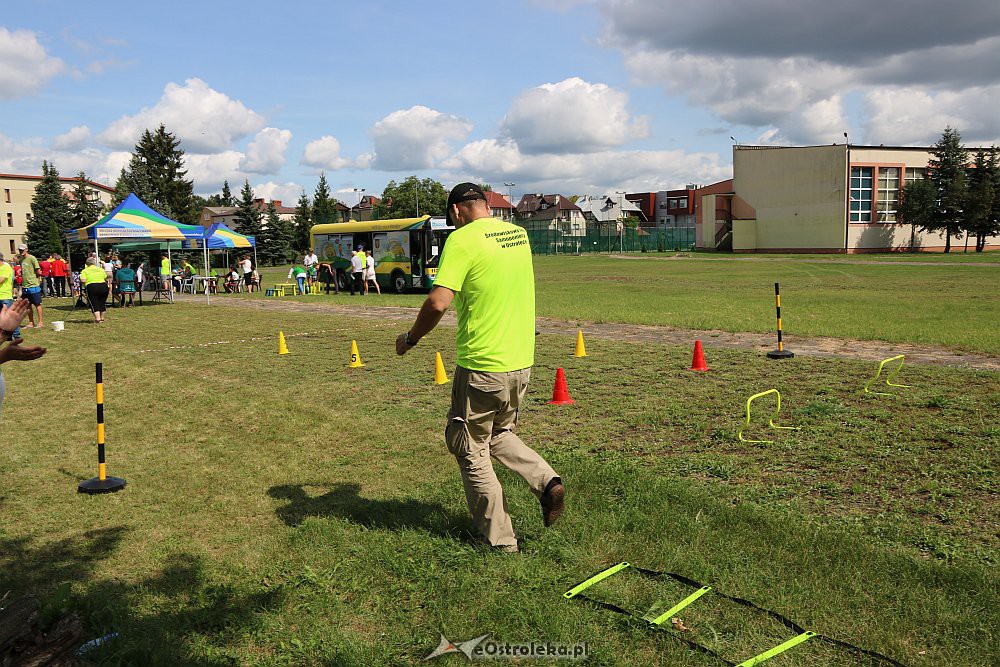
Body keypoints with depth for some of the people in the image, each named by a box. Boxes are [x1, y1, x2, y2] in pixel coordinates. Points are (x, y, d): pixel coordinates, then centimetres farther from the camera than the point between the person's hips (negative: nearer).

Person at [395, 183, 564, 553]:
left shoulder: (463, 239, -14)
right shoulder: (518, 233, 7)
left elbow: (438, 303, -22)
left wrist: (410, 339, -6)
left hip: (481, 366, -7)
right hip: (521, 362, 7)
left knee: (472, 451, 10)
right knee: (499, 435, 27)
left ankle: (500, 539, 16)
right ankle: (546, 481, 8)